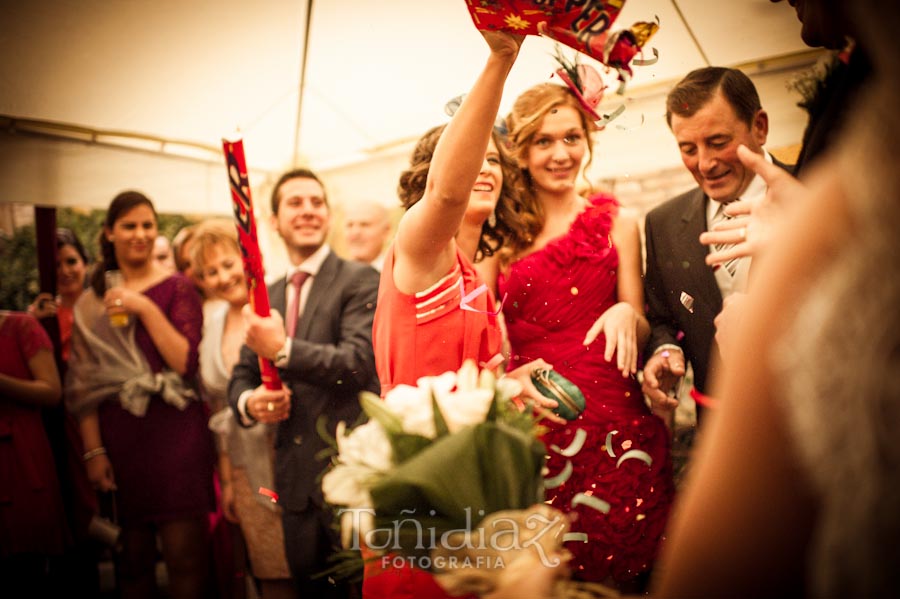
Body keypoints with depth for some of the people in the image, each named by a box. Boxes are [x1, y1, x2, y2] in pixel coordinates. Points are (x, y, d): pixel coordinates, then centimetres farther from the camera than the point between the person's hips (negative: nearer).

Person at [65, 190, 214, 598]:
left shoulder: (176, 288, 2)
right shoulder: (92, 302, 9)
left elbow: (186, 362, -8)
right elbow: (84, 381, 4)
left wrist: (146, 309, -15)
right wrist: (93, 450, -4)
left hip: (173, 434, -2)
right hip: (118, 438, 3)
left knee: (184, 557, -1)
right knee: (133, 556, 9)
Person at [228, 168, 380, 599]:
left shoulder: (360, 280, -5)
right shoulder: (268, 296, 13)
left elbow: (359, 364, -16)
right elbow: (242, 375, 17)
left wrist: (283, 349, -25)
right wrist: (248, 401, -6)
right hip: (295, 479, 6)